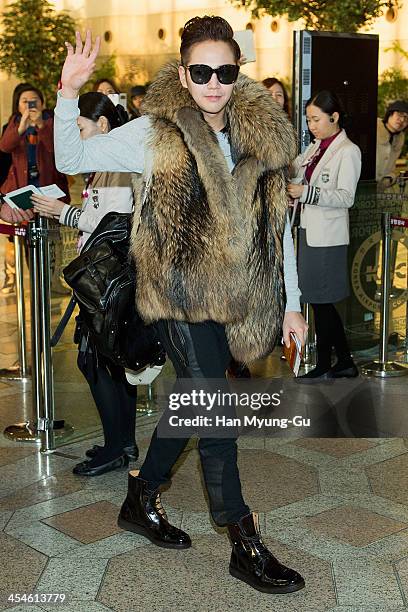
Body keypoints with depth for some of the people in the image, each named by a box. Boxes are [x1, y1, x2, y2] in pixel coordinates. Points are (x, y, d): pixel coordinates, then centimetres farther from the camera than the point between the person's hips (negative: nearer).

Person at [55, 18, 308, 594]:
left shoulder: (261, 135, 4)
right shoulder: (156, 132, -6)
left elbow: (278, 226, 9)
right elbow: (71, 159, -4)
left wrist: (290, 303, 9)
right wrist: (69, 92, -20)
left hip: (229, 298, 5)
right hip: (181, 295, -5)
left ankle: (141, 501, 36)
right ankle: (246, 544, 8)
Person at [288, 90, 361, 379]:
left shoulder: (348, 151, -8)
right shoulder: (314, 148, 14)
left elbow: (346, 197, -15)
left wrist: (306, 192, -23)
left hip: (328, 236, -8)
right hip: (309, 231, 8)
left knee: (321, 301, -1)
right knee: (322, 302, 10)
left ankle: (324, 366, 12)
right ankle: (345, 363, 20)